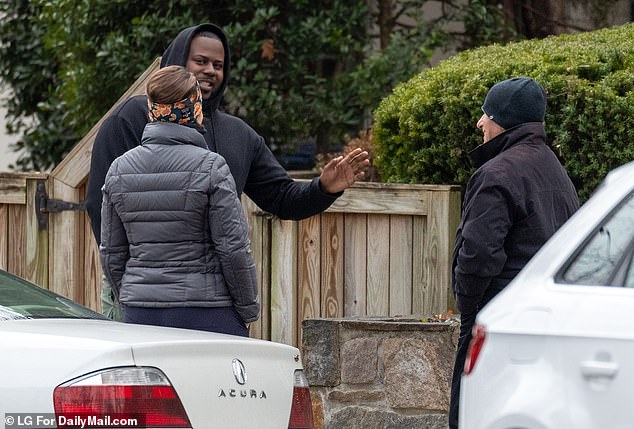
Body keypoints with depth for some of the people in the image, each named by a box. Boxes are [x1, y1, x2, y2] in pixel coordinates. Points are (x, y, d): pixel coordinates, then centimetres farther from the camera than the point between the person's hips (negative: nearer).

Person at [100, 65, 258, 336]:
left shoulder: (119, 169, 6)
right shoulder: (210, 166, -8)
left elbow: (111, 253, 11)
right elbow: (233, 247, -8)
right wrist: (248, 311, 2)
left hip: (140, 314, 5)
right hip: (206, 313, -5)